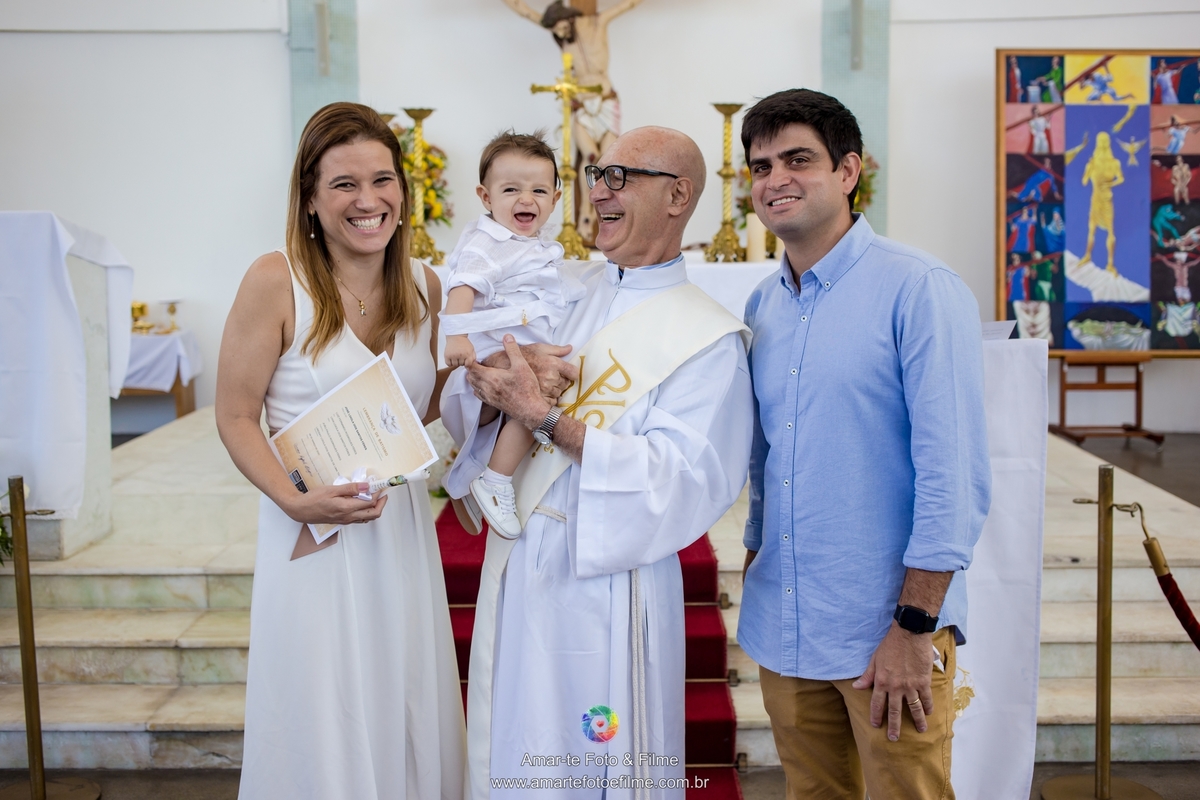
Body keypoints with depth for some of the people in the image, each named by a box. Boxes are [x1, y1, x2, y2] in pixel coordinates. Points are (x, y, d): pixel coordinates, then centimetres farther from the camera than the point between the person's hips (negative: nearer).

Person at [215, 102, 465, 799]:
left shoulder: (426, 287, 4)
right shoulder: (277, 281, -11)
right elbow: (236, 417, -9)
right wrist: (295, 501, -22)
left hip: (403, 529, 5)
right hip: (313, 535, -4)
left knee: (408, 721, 15)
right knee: (322, 730, 8)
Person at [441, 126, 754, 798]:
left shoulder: (708, 337, -10)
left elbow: (682, 478, -22)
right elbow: (465, 404, 7)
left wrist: (545, 416, -24)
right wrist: (486, 393, -17)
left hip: (607, 585, -5)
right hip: (514, 568, 6)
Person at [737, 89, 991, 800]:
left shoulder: (920, 290, -12)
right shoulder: (762, 306, 8)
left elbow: (955, 474, -16)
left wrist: (915, 627, -17)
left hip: (888, 632, -6)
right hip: (783, 628, 6)